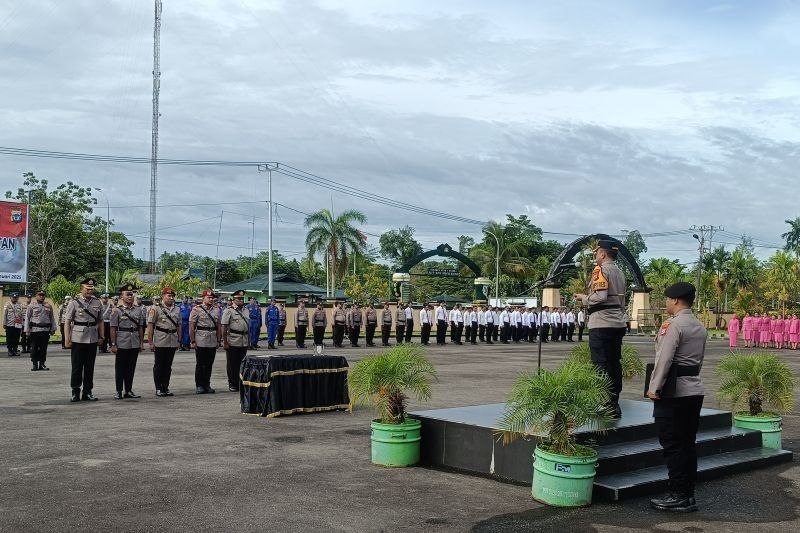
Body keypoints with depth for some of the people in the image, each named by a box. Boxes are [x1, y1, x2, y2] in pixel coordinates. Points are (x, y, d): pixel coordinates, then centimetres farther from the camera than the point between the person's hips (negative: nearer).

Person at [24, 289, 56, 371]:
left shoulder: (49, 306, 11)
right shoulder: (31, 306, 2)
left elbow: (52, 318, 15)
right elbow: (27, 318, 1)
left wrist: (53, 329, 11)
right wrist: (27, 330, -5)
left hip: (46, 330, 3)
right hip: (35, 330, -3)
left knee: (43, 348, 6)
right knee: (34, 348, 1)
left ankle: (42, 364, 14)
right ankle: (35, 365, 7)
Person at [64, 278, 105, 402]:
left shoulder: (97, 303, 7)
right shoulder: (74, 303, -3)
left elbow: (100, 321, 13)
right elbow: (67, 322, -4)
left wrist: (101, 337, 6)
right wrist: (67, 339, -9)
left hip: (93, 340, 3)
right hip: (78, 340, -3)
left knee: (90, 367, 9)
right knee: (77, 367, 2)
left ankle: (87, 392, 18)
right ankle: (75, 393, 11)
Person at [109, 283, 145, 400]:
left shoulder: (138, 310, 8)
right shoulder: (117, 310, -4)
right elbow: (113, 329, -6)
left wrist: (141, 342, 9)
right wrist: (113, 344, -10)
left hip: (135, 344, 4)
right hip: (122, 344, -4)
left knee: (131, 368, 10)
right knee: (120, 368, 3)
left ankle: (128, 391, 18)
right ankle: (119, 391, 11)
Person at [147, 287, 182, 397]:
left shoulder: (177, 309, 11)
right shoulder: (155, 308, -5)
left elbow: (179, 325, 15)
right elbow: (150, 326, -7)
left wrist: (179, 340, 10)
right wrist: (151, 342, -11)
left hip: (173, 342, 5)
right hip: (160, 342, -5)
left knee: (168, 366, 10)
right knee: (158, 366, 2)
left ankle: (165, 387, 17)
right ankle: (158, 389, 8)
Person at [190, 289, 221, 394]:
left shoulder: (216, 310, 11)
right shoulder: (197, 309, -5)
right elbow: (191, 326, -6)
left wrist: (219, 340, 10)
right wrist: (193, 341, -10)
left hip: (213, 342, 5)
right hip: (201, 342, -5)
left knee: (209, 365, 9)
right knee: (200, 365, 1)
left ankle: (207, 385, 18)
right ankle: (199, 386, 9)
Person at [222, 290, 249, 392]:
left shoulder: (246, 311, 14)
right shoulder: (229, 310, -5)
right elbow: (224, 327, -9)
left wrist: (249, 340, 16)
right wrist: (225, 342, -13)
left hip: (244, 342, 5)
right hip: (233, 341, -5)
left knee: (241, 364, 9)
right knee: (232, 364, 2)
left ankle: (240, 383, 18)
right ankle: (232, 384, 10)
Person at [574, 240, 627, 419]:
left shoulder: (601, 270, -8)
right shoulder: (620, 273, 18)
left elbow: (600, 296, -20)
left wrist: (584, 298, -5)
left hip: (601, 324, -9)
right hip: (618, 323, 9)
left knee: (601, 365, -7)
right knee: (614, 363, 9)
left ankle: (605, 405, -9)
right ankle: (614, 405, 13)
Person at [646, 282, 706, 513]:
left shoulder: (673, 324, -13)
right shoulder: (700, 327, 14)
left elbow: (664, 359, -17)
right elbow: (699, 359, 16)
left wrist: (654, 388, -12)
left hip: (673, 392, -9)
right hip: (695, 388, 9)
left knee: (673, 445, -2)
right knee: (688, 443, 12)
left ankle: (679, 496, 1)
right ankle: (688, 495, 17)